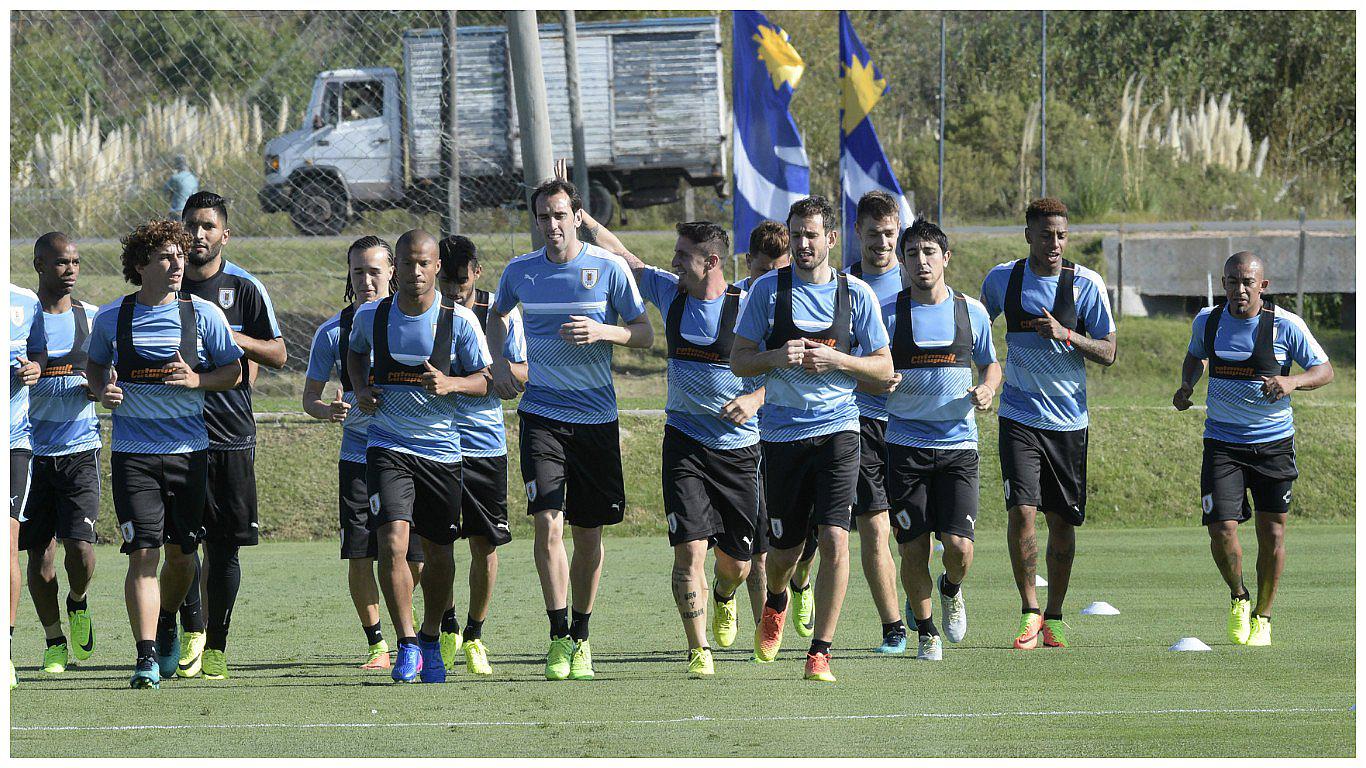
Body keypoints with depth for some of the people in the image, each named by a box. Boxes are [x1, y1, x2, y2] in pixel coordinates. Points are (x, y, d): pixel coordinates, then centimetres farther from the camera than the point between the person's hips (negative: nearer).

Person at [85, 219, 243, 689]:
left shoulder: (203, 314, 0)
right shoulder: (112, 318, 2)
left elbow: (234, 372, 7)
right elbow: (94, 364, 19)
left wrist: (198, 380, -13)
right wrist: (102, 391, -3)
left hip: (188, 451, 1)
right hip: (132, 452, -1)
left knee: (181, 553, 9)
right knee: (143, 552, -11)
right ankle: (146, 657, -13)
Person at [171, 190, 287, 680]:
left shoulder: (244, 287, 4)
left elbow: (277, 355, 2)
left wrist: (237, 340, -14)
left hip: (232, 433, -1)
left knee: (225, 546, 2)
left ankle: (215, 646, 9)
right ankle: (190, 632, 0)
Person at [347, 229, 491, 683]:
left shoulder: (459, 320, -7)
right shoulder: (371, 316, -2)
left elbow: (486, 379, 0)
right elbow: (355, 351, 20)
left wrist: (451, 384, -20)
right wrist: (361, 390, 2)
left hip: (441, 448, 0)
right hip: (387, 446, 0)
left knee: (438, 553, 10)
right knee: (393, 543, -18)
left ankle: (431, 639, 34)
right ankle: (407, 645, -10)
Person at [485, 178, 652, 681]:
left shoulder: (609, 268, -4)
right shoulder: (519, 271, 3)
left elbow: (644, 334, 0)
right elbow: (497, 316, 24)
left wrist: (603, 331, -18)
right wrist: (499, 363, 7)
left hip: (597, 417, 0)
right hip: (541, 411, 0)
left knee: (588, 535, 5)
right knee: (548, 523, -15)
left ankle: (581, 638, 21)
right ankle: (559, 640, -11)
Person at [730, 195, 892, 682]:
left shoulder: (856, 294, 3)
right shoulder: (768, 290, 3)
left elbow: (883, 368, 6)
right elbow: (739, 361, 5)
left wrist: (835, 359, -11)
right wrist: (777, 357, -15)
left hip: (838, 429, -1)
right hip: (782, 435, 1)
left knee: (835, 539, -16)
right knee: (785, 549, 8)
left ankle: (820, 653, -8)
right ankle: (776, 603, 44)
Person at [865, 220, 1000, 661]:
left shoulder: (971, 312, 5)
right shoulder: (887, 313, 0)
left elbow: (991, 364, 19)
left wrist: (987, 390, -3)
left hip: (958, 446, 1)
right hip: (905, 447, -1)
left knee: (959, 546, -10)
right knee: (913, 549, -2)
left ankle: (951, 590, 25)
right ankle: (926, 631, 19)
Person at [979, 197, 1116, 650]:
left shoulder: (1086, 284, -3)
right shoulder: (1002, 279, 2)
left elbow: (1107, 353, -2)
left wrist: (1066, 335, -19)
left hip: (1068, 419, 0)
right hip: (1019, 416, 0)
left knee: (1062, 521, 5)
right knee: (1021, 510, -15)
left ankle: (1053, 619, 19)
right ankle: (1030, 613, -3)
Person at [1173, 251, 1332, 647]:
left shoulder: (1285, 325, -10)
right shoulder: (1207, 321, -2)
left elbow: (1325, 369, -4)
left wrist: (1293, 381, -24)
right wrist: (1186, 385, 0)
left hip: (1274, 442, -1)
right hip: (1222, 442, 1)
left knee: (1272, 533, 3)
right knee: (1222, 530, -12)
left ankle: (1262, 617, 23)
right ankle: (1238, 597, 18)